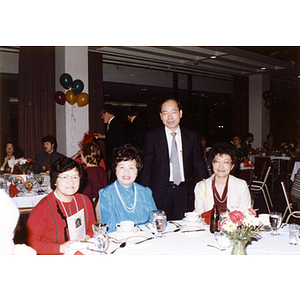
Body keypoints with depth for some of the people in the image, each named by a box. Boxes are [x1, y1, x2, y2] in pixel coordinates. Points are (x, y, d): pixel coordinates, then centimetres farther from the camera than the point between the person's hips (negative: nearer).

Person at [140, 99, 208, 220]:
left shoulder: (192, 136, 7)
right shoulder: (152, 136, 2)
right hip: (160, 195, -1)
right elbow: (146, 167, 3)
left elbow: (199, 164, 10)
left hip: (185, 194, 2)